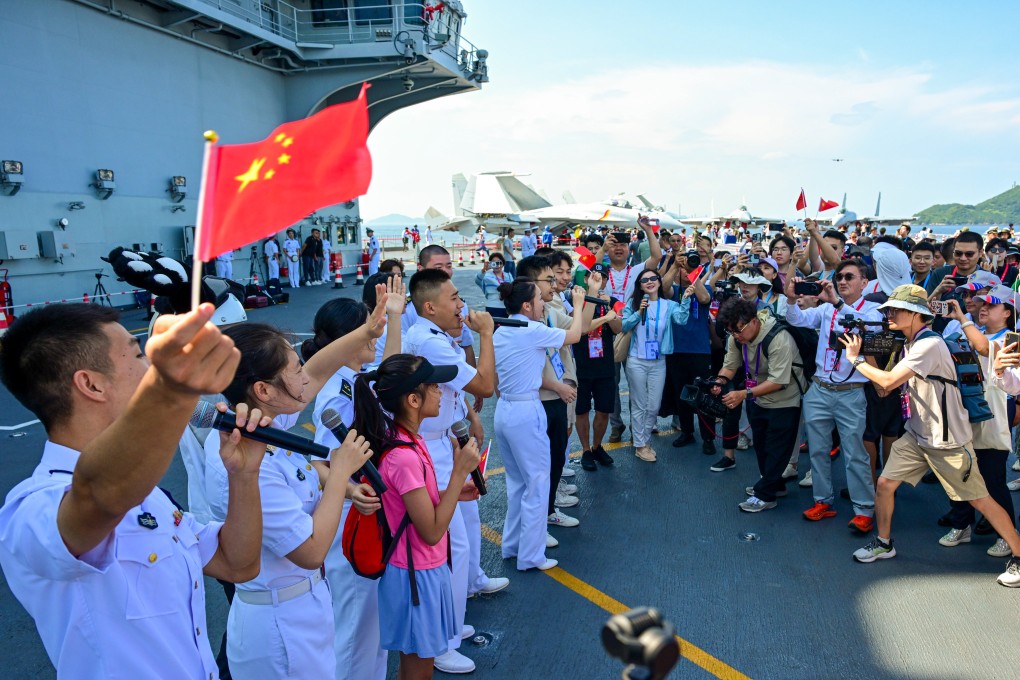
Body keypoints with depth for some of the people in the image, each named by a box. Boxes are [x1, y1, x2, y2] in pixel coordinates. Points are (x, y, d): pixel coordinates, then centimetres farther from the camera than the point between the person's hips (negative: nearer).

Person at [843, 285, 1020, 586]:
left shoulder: (929, 345, -22)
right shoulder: (909, 344, 8)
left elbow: (888, 382, -28)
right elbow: (884, 388, 7)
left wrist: (856, 359, -16)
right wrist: (868, 353, -2)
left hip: (948, 441, -8)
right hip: (917, 436, 8)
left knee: (980, 501, 3)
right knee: (884, 485, 5)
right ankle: (884, 543, 22)